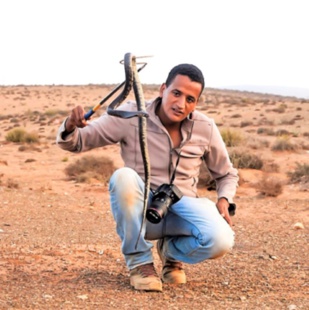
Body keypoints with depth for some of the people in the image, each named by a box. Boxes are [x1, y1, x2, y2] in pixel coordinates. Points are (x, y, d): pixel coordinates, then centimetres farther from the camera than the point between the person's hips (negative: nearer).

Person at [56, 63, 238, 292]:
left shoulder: (206, 128, -4)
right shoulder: (131, 116, -11)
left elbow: (227, 174, 13)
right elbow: (76, 142, -10)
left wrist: (224, 200, -8)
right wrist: (70, 127, -34)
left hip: (182, 207, 2)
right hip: (141, 211, -1)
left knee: (221, 241, -31)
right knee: (123, 177, -36)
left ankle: (172, 251, 8)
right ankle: (139, 262, -14)